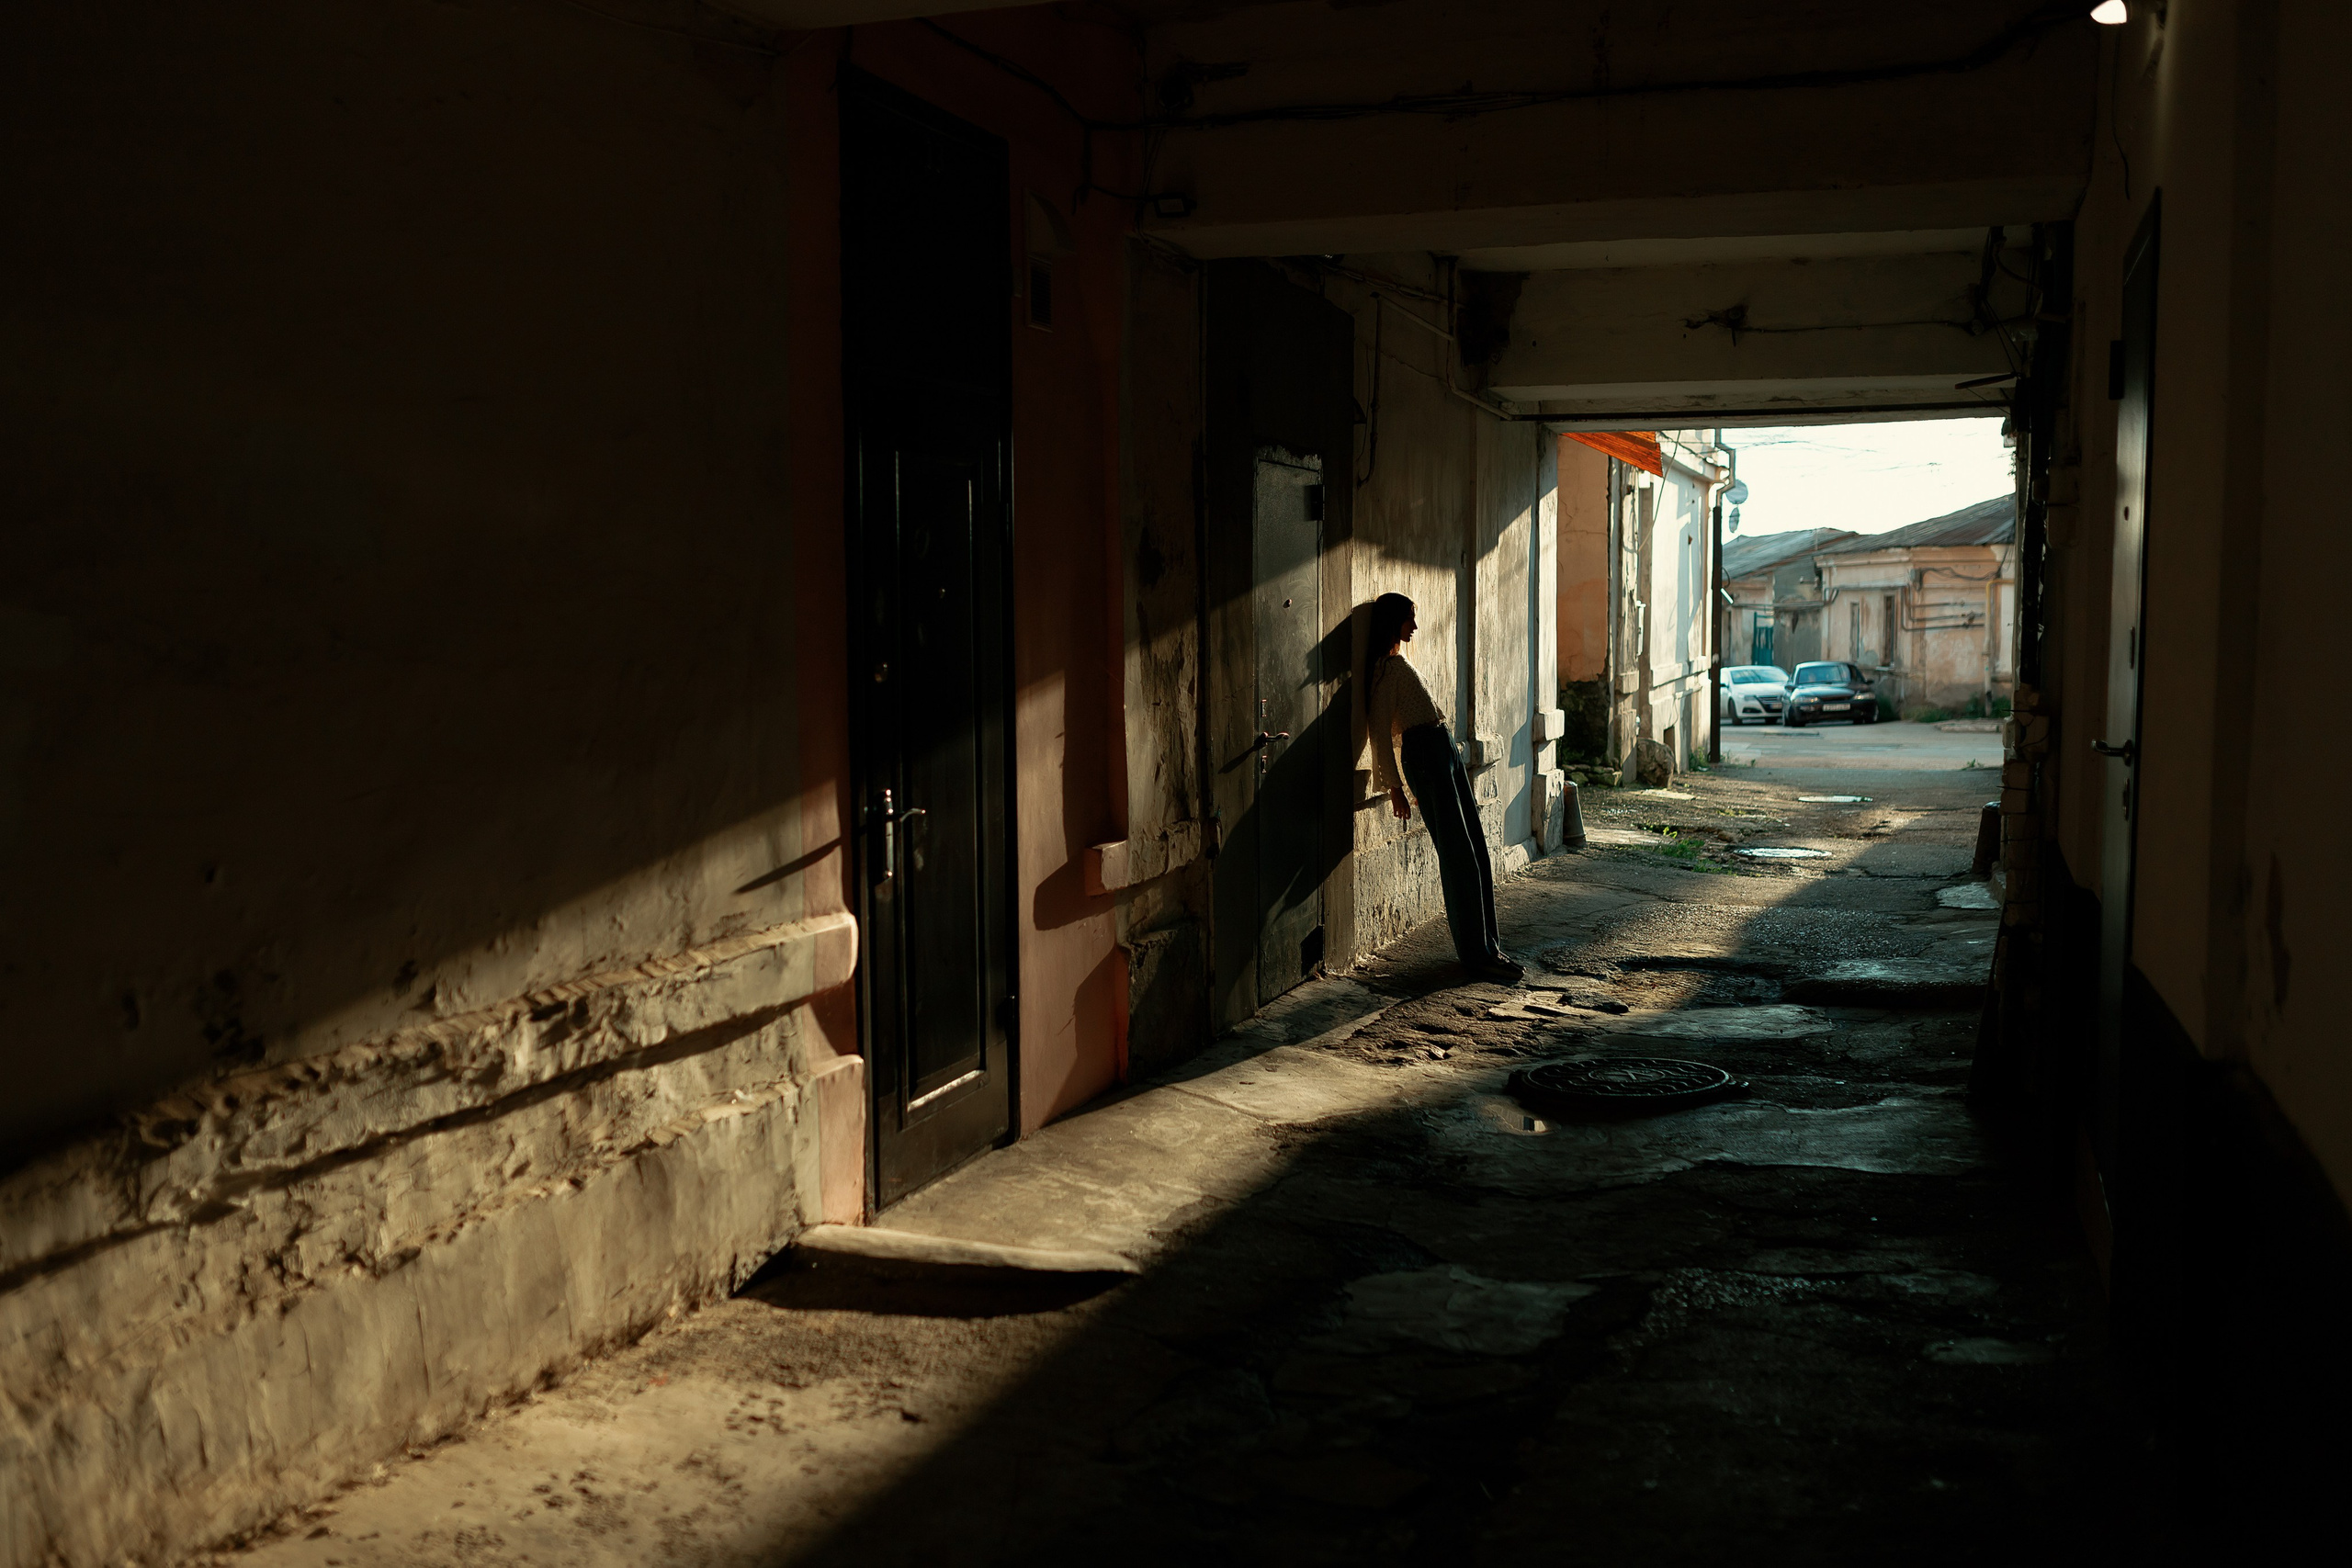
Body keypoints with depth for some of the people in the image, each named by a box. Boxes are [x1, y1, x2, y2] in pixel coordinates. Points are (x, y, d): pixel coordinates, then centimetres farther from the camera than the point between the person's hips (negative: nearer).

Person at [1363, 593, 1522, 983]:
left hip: (1444, 750, 10)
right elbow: (1381, 732, -12)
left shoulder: (1399, 663, 21)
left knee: (1476, 850, 10)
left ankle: (1487, 946, 15)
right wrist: (1394, 787, -14)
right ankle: (1476, 954, -5)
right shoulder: (1387, 668, -8)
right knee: (1458, 855, -9)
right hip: (1424, 753, -10)